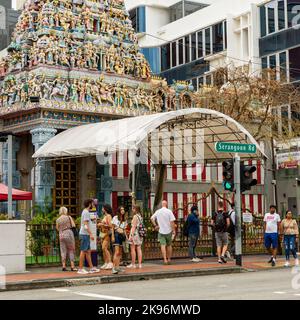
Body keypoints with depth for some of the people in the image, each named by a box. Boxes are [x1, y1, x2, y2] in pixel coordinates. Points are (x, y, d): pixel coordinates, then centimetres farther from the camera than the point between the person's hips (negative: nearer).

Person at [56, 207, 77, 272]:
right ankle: (72, 266, -1)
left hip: (61, 235, 3)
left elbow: (57, 229, 10)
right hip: (69, 234, -3)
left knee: (63, 251, 8)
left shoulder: (58, 220, 5)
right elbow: (73, 225, -1)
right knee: (71, 250, 3)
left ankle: (64, 266, 3)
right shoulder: (68, 217, -1)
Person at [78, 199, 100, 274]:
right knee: (83, 251, -7)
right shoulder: (86, 212, -14)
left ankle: (91, 268, 15)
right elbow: (85, 225, -21)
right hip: (85, 234, -10)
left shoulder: (85, 212, 17)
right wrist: (91, 234, -22)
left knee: (88, 251, 11)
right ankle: (80, 269, -5)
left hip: (86, 234, 10)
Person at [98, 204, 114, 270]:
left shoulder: (108, 216, -7)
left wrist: (102, 224, -13)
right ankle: (106, 263, 7)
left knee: (104, 248, -17)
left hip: (107, 234, -9)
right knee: (104, 249, 5)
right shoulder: (104, 216, 18)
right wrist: (99, 225, 9)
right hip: (102, 234, 9)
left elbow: (110, 225, -15)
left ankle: (110, 263, -18)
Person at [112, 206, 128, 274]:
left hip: (122, 235, 6)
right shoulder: (115, 218, 0)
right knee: (117, 252, -15)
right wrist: (113, 236, -9)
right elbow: (112, 227, -1)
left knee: (120, 253, 6)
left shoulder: (125, 219, 16)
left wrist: (125, 236, 8)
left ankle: (117, 267, 10)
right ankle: (114, 268, -17)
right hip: (117, 235, -6)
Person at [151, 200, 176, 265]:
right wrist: (173, 230, -7)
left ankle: (165, 259, -13)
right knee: (169, 245, 13)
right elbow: (172, 222, -12)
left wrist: (155, 225, 6)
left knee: (163, 245, -2)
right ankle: (169, 259, 18)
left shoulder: (158, 211, 2)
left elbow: (152, 218, 4)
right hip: (168, 231, -1)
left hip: (161, 231, 1)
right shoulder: (169, 211, -8)